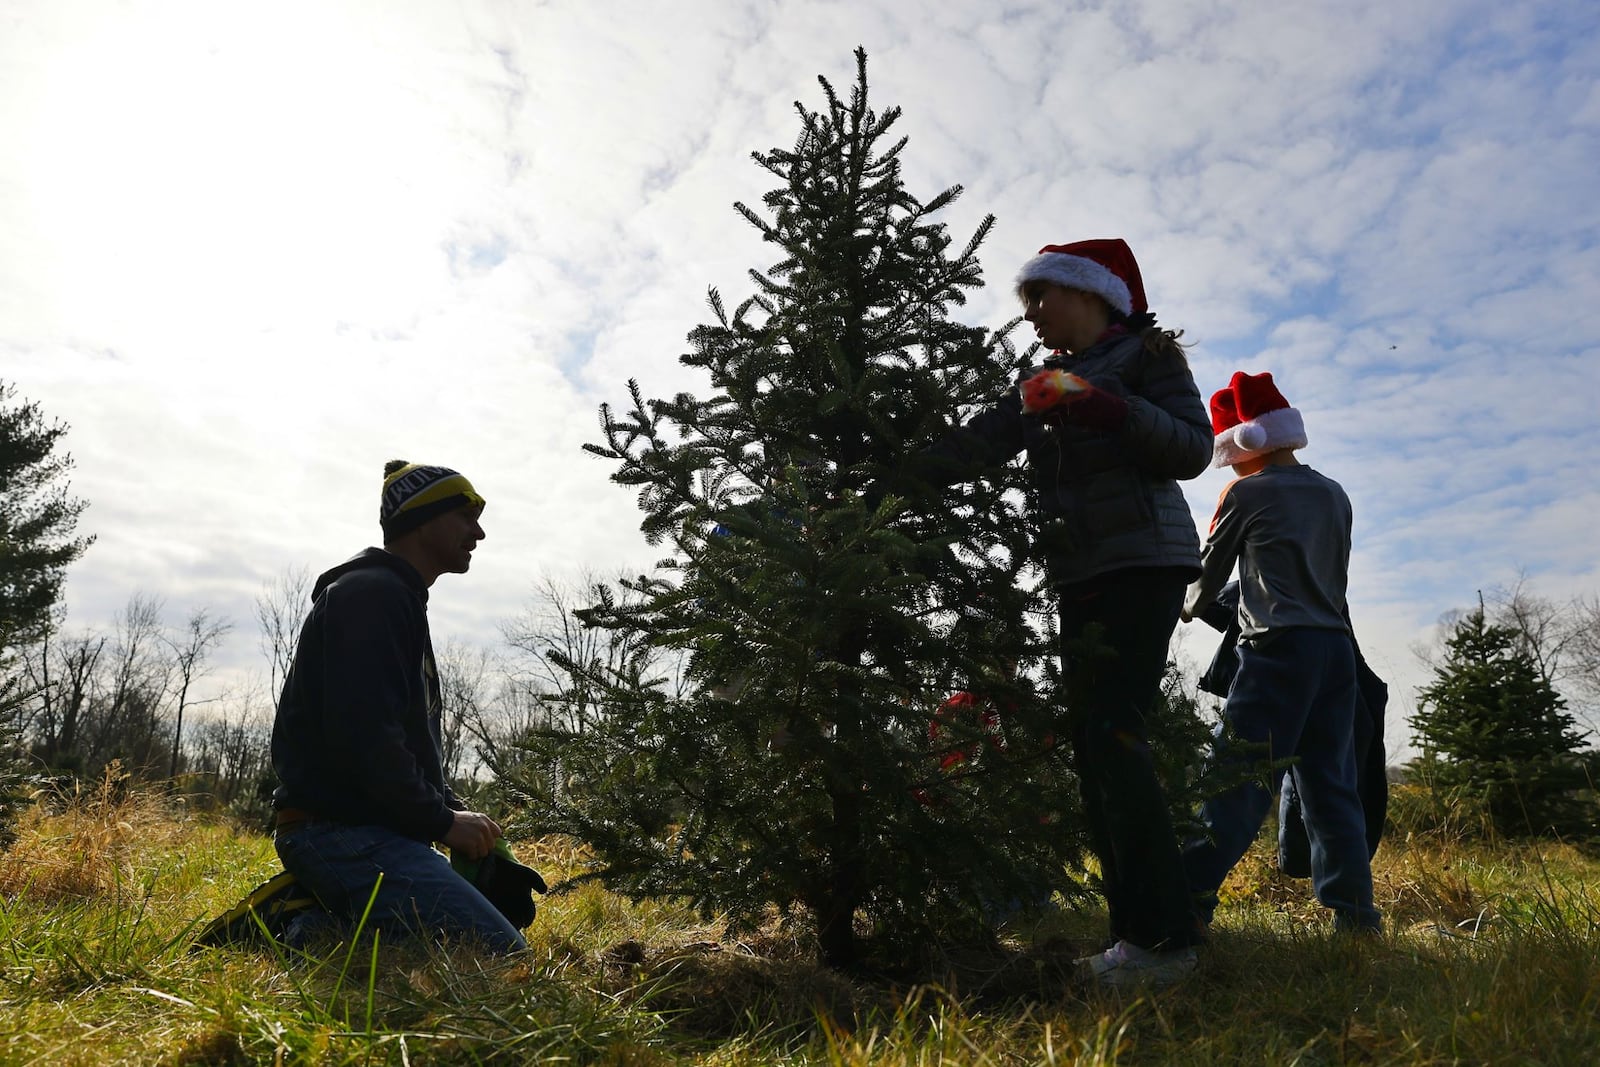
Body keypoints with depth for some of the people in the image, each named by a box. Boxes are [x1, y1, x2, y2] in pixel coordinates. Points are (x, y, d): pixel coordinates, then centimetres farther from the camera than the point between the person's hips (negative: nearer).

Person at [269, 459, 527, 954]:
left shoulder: (400, 599, 22)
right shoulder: (372, 593, -11)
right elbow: (363, 736, -23)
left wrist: (453, 810, 10)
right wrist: (442, 821, -13)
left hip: (371, 830, 10)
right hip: (344, 832, -10)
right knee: (503, 956, -19)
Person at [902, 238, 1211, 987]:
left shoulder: (1146, 351, 4)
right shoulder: (1042, 385, 20)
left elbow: (1194, 449, -5)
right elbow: (971, 446, 11)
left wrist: (1116, 412, -18)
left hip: (1143, 564, -7)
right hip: (1080, 578, 7)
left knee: (1112, 732, -17)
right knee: (1090, 743, 0)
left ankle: (1165, 935, -11)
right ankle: (1136, 928, 5)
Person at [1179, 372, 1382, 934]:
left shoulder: (1247, 494, -1)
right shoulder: (1335, 495, 16)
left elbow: (1213, 568, 10)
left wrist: (1190, 606, 28)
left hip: (1278, 646, -6)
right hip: (1337, 645, 7)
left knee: (1239, 776, -10)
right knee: (1330, 780, 10)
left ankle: (1191, 895, -12)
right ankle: (1355, 911, 12)